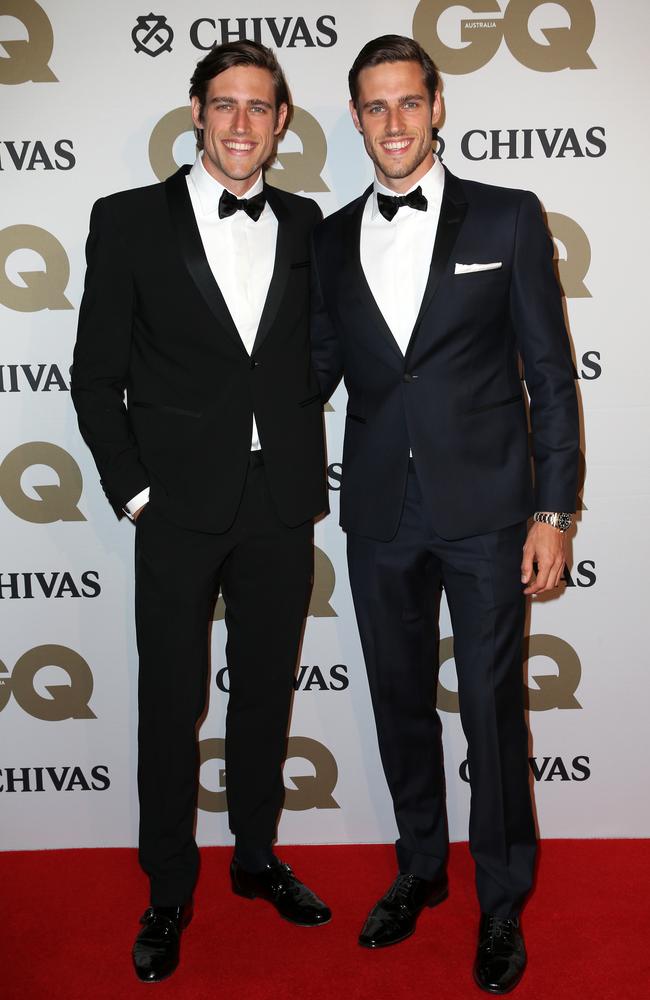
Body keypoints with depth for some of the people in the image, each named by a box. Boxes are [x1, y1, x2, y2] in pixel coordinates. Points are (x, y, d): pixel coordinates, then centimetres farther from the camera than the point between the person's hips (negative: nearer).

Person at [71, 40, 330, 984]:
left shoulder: (306, 224, 8)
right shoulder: (130, 220, -1)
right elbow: (96, 375, 0)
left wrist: (306, 462, 5)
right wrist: (134, 489, -6)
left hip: (283, 505, 3)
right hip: (181, 505, -3)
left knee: (266, 691, 15)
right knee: (171, 704, 7)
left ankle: (257, 856, 36)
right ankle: (168, 894, 26)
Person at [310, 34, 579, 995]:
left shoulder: (508, 218, -1)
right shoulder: (332, 239, 8)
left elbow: (551, 374, -2)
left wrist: (553, 511, -7)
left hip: (484, 511, -3)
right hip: (380, 516, 3)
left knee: (492, 710, 6)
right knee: (401, 701, 15)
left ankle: (503, 902, 28)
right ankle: (420, 869, 38)